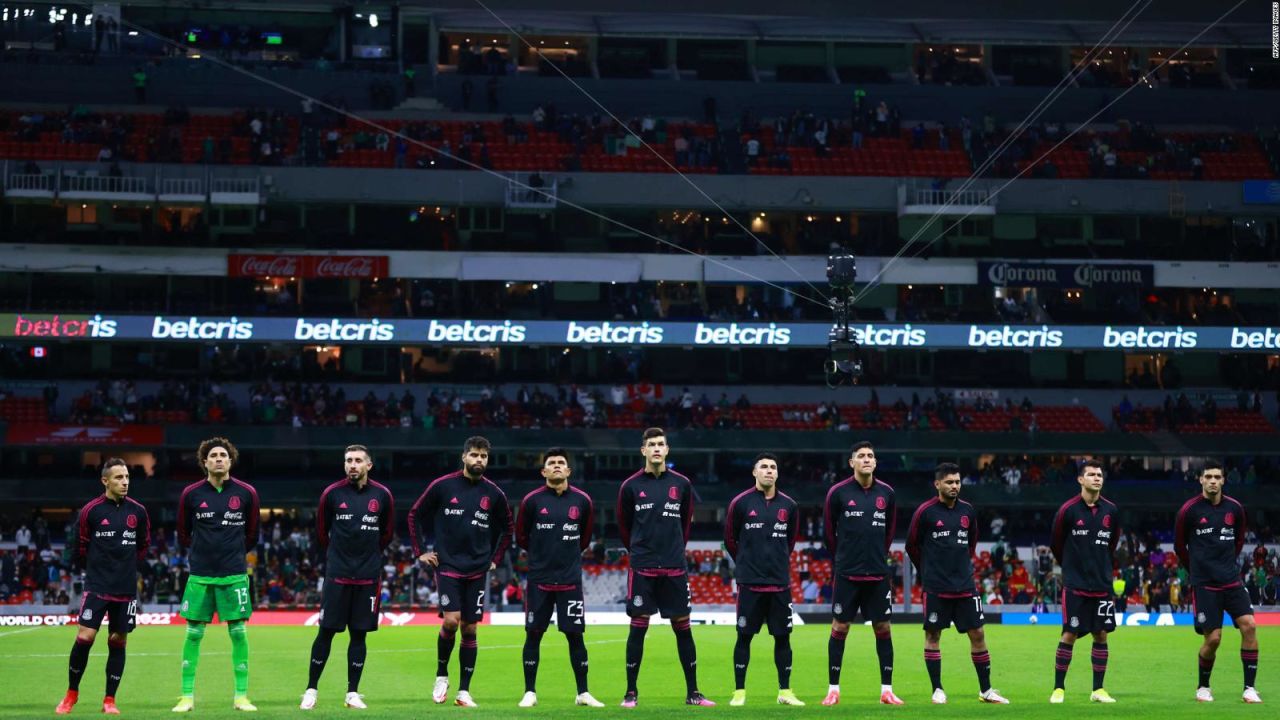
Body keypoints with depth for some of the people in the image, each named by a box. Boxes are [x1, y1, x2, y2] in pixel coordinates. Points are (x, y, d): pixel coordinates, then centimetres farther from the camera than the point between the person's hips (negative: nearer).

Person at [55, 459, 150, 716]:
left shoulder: (138, 511, 4)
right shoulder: (91, 510, -4)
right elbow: (80, 548, 6)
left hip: (126, 589, 3)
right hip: (96, 587, -3)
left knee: (118, 641, 5)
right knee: (84, 637, -11)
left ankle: (110, 700, 14)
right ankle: (71, 694, 7)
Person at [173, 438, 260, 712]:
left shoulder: (246, 493, 0)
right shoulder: (191, 494, 0)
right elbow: (183, 534, 13)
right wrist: (201, 551, 12)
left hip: (234, 575, 0)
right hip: (200, 575, 0)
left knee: (238, 632, 0)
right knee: (193, 633, 2)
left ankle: (241, 696, 8)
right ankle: (187, 696, 9)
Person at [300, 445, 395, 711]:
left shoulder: (382, 495, 1)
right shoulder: (332, 494, -3)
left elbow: (387, 532, 14)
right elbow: (322, 531, 10)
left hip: (368, 577, 1)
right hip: (337, 576, -1)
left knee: (359, 634, 4)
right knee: (326, 632, -1)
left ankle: (352, 693, 12)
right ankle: (311, 690, 8)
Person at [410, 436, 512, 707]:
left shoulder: (493, 494, 3)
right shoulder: (442, 486, -4)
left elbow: (506, 528, 19)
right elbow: (415, 515, 7)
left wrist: (496, 558, 13)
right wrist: (421, 551, 4)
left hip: (477, 570, 2)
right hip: (447, 566, -2)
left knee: (470, 629, 3)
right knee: (451, 620, -16)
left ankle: (464, 691, 10)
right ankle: (441, 675, 8)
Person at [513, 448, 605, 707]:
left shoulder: (582, 501, 2)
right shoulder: (532, 501, -3)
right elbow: (521, 537, 10)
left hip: (570, 580, 1)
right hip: (539, 579, -1)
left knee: (575, 636, 2)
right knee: (533, 635, 2)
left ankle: (583, 693, 10)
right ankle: (530, 693, 12)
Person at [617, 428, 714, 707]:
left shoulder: (682, 484, 5)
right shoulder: (631, 486, 0)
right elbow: (624, 526, 11)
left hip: (675, 568, 2)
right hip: (642, 568, -2)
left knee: (683, 628, 4)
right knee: (638, 628, -1)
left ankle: (692, 692, 11)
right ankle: (631, 693, 8)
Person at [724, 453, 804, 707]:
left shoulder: (788, 505, 5)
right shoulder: (740, 503, -3)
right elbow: (730, 539, 8)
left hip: (780, 583, 2)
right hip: (750, 582, -2)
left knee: (783, 637, 4)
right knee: (744, 636, 1)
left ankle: (785, 691, 13)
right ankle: (739, 692, 8)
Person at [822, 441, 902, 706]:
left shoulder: (886, 493, 4)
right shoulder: (838, 492, -5)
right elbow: (829, 530, 5)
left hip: (878, 574, 3)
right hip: (847, 574, -2)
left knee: (883, 629, 4)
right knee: (839, 628, 1)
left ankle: (886, 690, 10)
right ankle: (833, 690, 9)